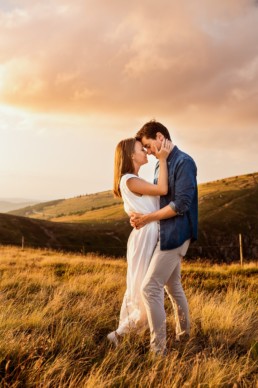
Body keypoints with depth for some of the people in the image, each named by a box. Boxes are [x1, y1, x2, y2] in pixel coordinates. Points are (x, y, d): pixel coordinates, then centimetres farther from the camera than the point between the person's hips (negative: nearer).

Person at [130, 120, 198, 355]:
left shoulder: (183, 162, -15)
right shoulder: (161, 165, 12)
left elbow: (181, 204, -21)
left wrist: (148, 219, -18)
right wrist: (141, 215, -2)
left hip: (174, 234, -9)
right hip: (167, 233, 9)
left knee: (150, 288, -10)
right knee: (173, 285, 21)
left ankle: (158, 347, -3)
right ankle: (183, 332, 37)